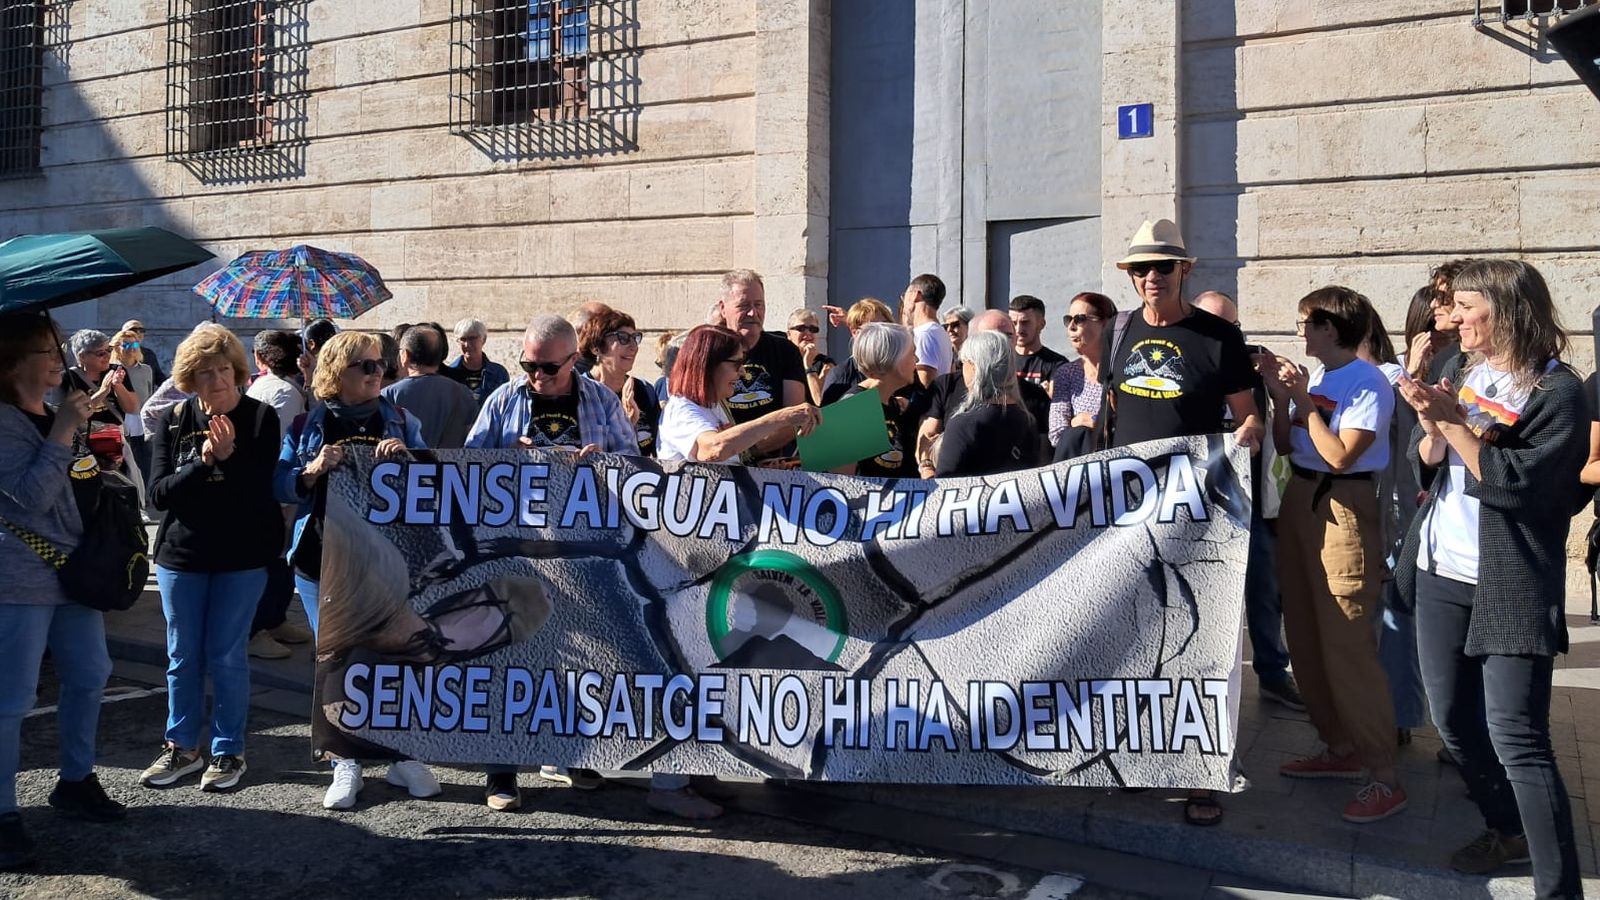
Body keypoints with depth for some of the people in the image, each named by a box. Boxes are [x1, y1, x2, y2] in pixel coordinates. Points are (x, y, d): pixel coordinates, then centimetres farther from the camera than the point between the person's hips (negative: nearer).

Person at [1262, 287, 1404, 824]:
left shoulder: (1368, 384, -12)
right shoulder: (1313, 378, 11)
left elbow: (1340, 456, -19)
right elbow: (1284, 446, 12)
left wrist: (1304, 399, -13)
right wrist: (1281, 397, 0)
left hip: (1343, 508, -9)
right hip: (1299, 500, 9)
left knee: (1347, 644, -11)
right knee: (1305, 637, 12)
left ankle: (1384, 776, -4)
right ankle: (1340, 749, 24)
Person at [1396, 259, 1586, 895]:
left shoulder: (1558, 390, -11)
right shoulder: (1462, 369, 9)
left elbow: (1518, 484, -19)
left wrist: (1453, 421, -21)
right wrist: (1430, 423, -11)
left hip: (1509, 588, -7)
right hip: (1440, 575, 7)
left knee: (1516, 740, -11)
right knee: (1454, 723, 16)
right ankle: (1508, 829, 37)